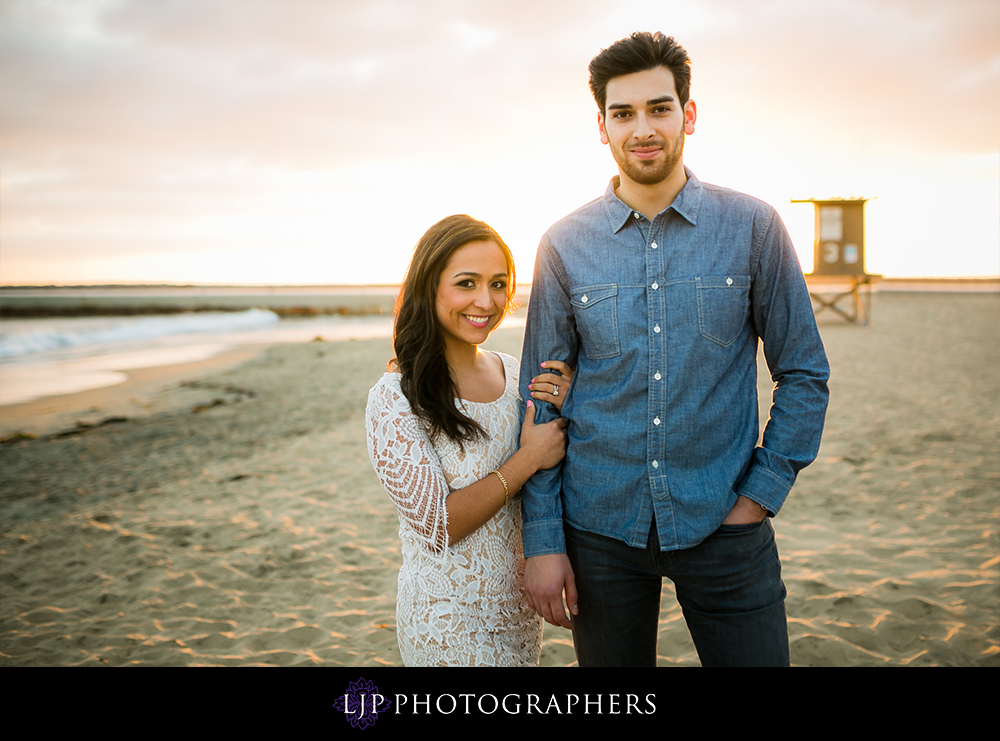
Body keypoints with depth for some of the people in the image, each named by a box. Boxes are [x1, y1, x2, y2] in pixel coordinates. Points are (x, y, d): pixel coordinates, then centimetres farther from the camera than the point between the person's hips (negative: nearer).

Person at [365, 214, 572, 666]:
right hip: (447, 624, -6)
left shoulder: (514, 374, -1)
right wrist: (529, 458, -19)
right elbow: (437, 526, -20)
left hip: (519, 607, 6)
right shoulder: (394, 400, -19)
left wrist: (554, 416, -13)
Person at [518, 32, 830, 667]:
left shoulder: (752, 227, -3)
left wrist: (760, 495, -4)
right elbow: (541, 399, 1)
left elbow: (804, 374, 3)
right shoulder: (564, 246, -1)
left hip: (721, 524, -1)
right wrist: (542, 539, -3)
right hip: (600, 529, 1)